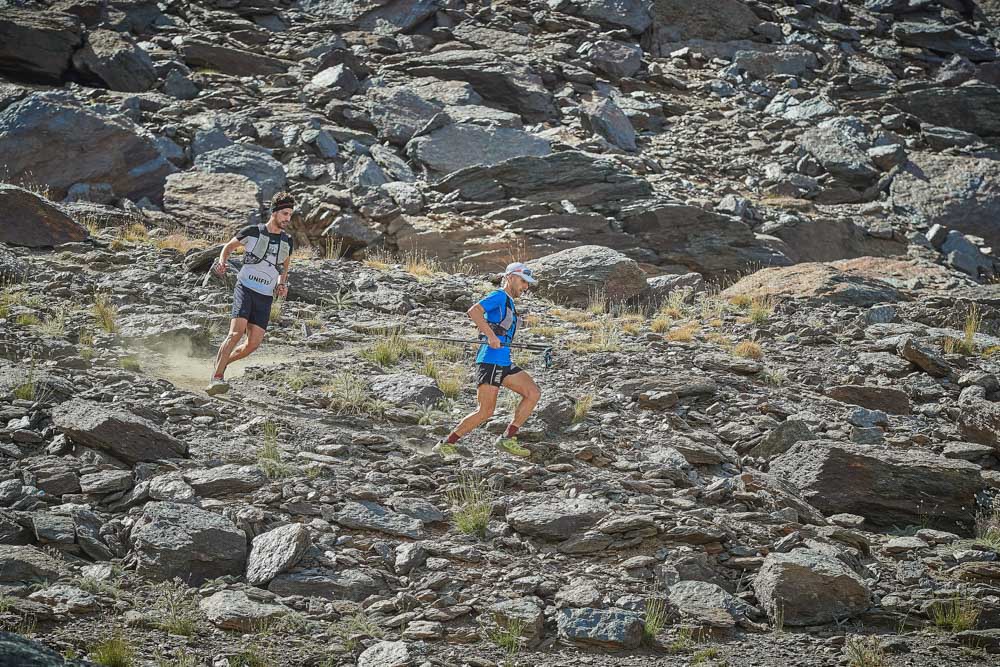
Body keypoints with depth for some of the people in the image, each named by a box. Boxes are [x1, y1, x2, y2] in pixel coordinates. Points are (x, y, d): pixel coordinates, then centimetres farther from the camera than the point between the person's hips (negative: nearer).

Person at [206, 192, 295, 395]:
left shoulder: (287, 242, 9)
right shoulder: (252, 232, -4)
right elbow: (229, 246, 12)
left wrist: (282, 283, 10)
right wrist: (222, 262, -7)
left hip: (265, 297, 4)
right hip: (245, 288, -4)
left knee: (253, 344, -6)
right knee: (236, 332, -23)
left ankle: (221, 363, 19)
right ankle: (216, 378, -24)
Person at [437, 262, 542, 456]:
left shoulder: (509, 303, 22)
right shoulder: (499, 296, -6)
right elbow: (473, 311, -21)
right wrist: (491, 336, -26)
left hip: (504, 362, 9)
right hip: (490, 360, -9)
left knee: (533, 393, -3)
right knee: (485, 412, -10)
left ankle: (508, 439, -3)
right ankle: (447, 444, 0)